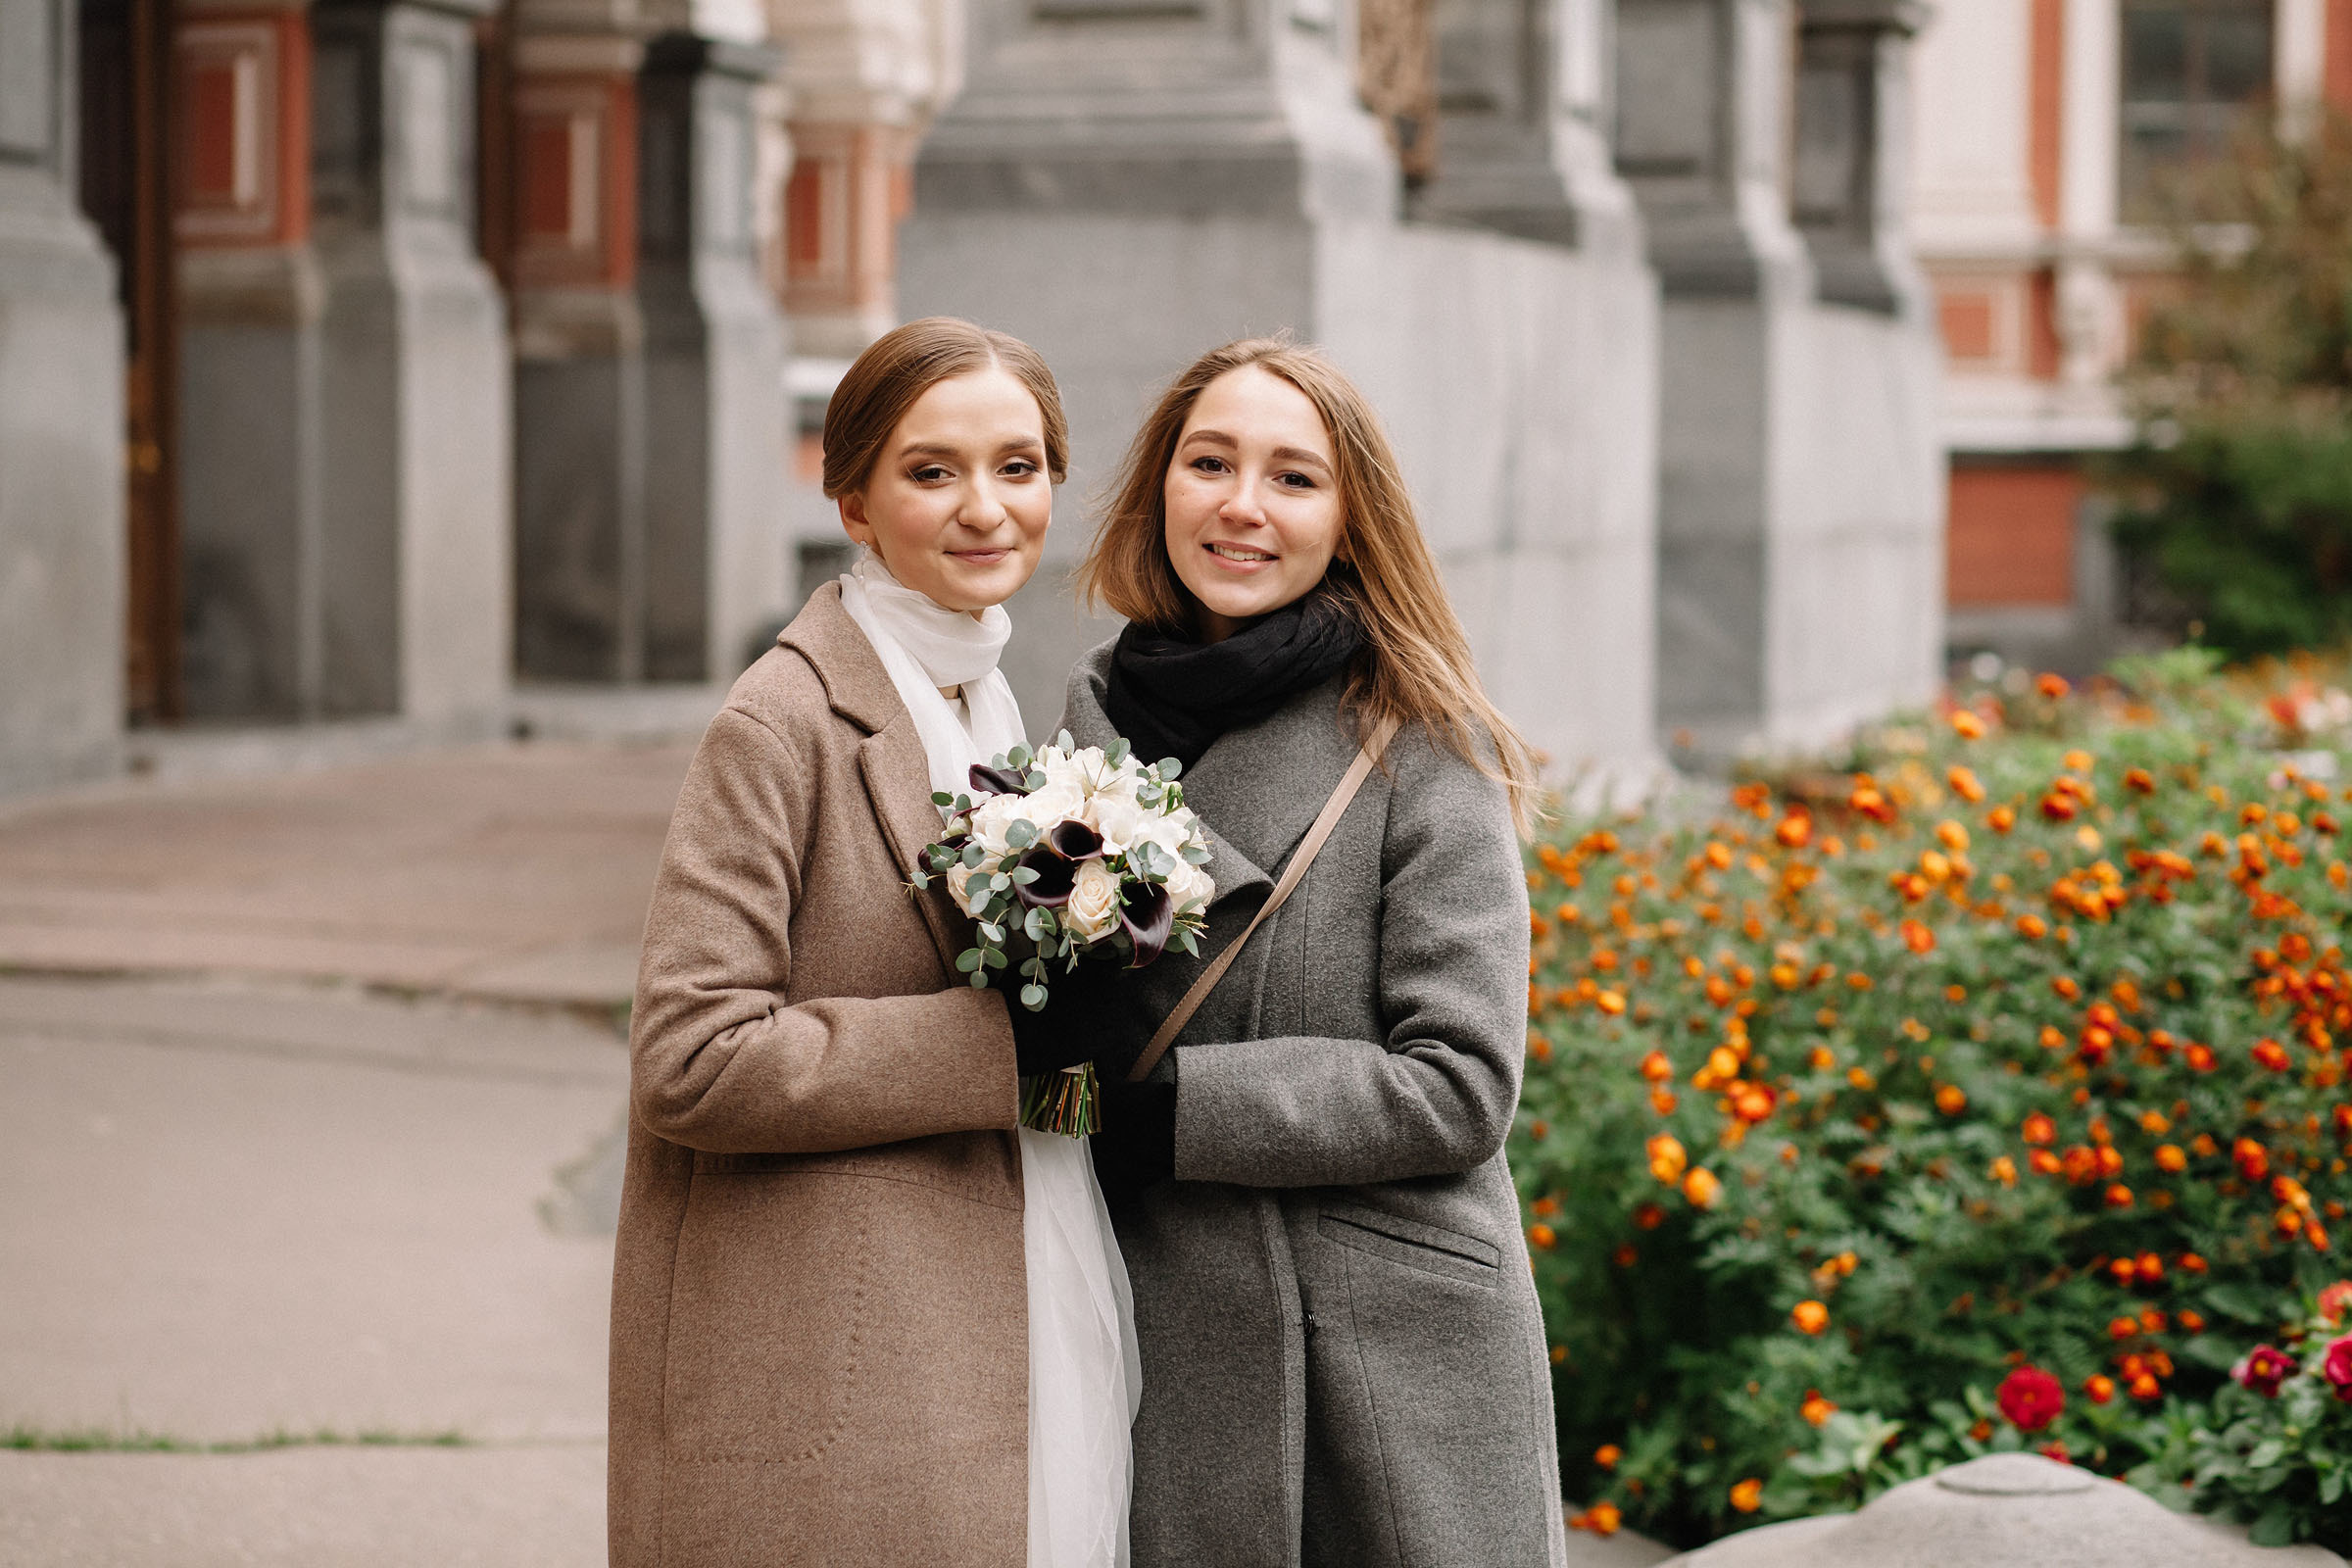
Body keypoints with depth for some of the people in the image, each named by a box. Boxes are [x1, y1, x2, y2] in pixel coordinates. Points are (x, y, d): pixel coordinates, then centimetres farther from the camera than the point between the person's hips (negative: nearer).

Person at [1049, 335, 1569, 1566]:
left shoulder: (1418, 749, -7)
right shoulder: (1099, 717, 8)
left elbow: (1461, 1084, -12)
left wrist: (1166, 1105, -15)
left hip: (1396, 1366, -4)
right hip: (1170, 1358, 4)